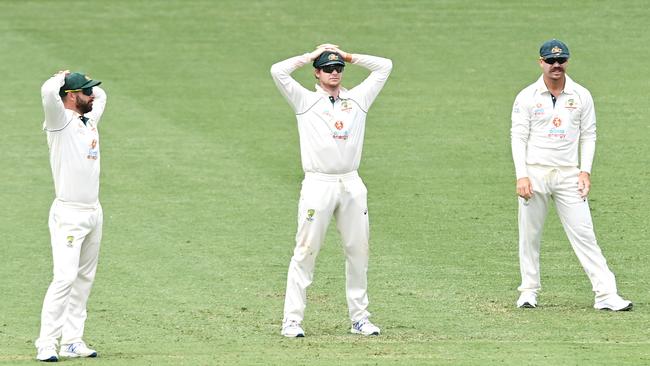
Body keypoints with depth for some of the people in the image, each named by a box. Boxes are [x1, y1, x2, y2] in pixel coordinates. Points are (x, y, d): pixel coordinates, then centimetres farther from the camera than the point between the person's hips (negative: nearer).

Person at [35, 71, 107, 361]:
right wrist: (62, 78, -7)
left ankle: (72, 342, 13)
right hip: (69, 215, -8)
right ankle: (46, 345, -14)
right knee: (65, 277, -15)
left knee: (84, 279, 9)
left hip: (93, 212, 8)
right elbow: (49, 91, -29)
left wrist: (77, 81, 16)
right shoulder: (60, 120, -9)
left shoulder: (89, 119, 14)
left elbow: (101, 95, 35)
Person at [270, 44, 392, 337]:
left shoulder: (358, 99, 16)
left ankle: (359, 318, 12)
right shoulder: (305, 101, 6)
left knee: (358, 251, 4)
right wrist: (311, 56, 7)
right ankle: (292, 320, -5)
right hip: (318, 185, -4)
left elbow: (385, 66, 19)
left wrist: (349, 57, 17)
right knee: (306, 251, -6)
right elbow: (278, 71, -5)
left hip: (352, 186, 4)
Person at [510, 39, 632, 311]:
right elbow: (518, 136, -2)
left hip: (568, 174, 1)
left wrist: (585, 171, -2)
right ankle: (528, 291, 16)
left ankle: (606, 294, -10)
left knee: (584, 234, -6)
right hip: (534, 173, -1)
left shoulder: (581, 96, 7)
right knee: (529, 235, 3)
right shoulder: (527, 97, 2)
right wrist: (521, 176, -12)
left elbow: (588, 135, 10)